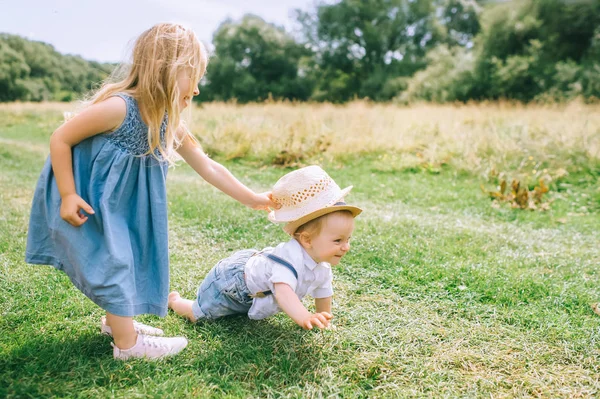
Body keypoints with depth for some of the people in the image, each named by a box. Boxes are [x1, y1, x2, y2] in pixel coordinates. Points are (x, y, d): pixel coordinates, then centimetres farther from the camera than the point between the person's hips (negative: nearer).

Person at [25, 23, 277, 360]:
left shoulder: (171, 124, -8)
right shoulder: (118, 107, -31)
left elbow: (208, 167, -2)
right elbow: (60, 139, -21)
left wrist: (251, 199, -3)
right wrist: (68, 196, -23)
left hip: (116, 199, 8)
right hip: (82, 197, -8)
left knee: (129, 255, 15)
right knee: (112, 261, -6)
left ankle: (116, 319, 35)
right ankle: (127, 343, 7)